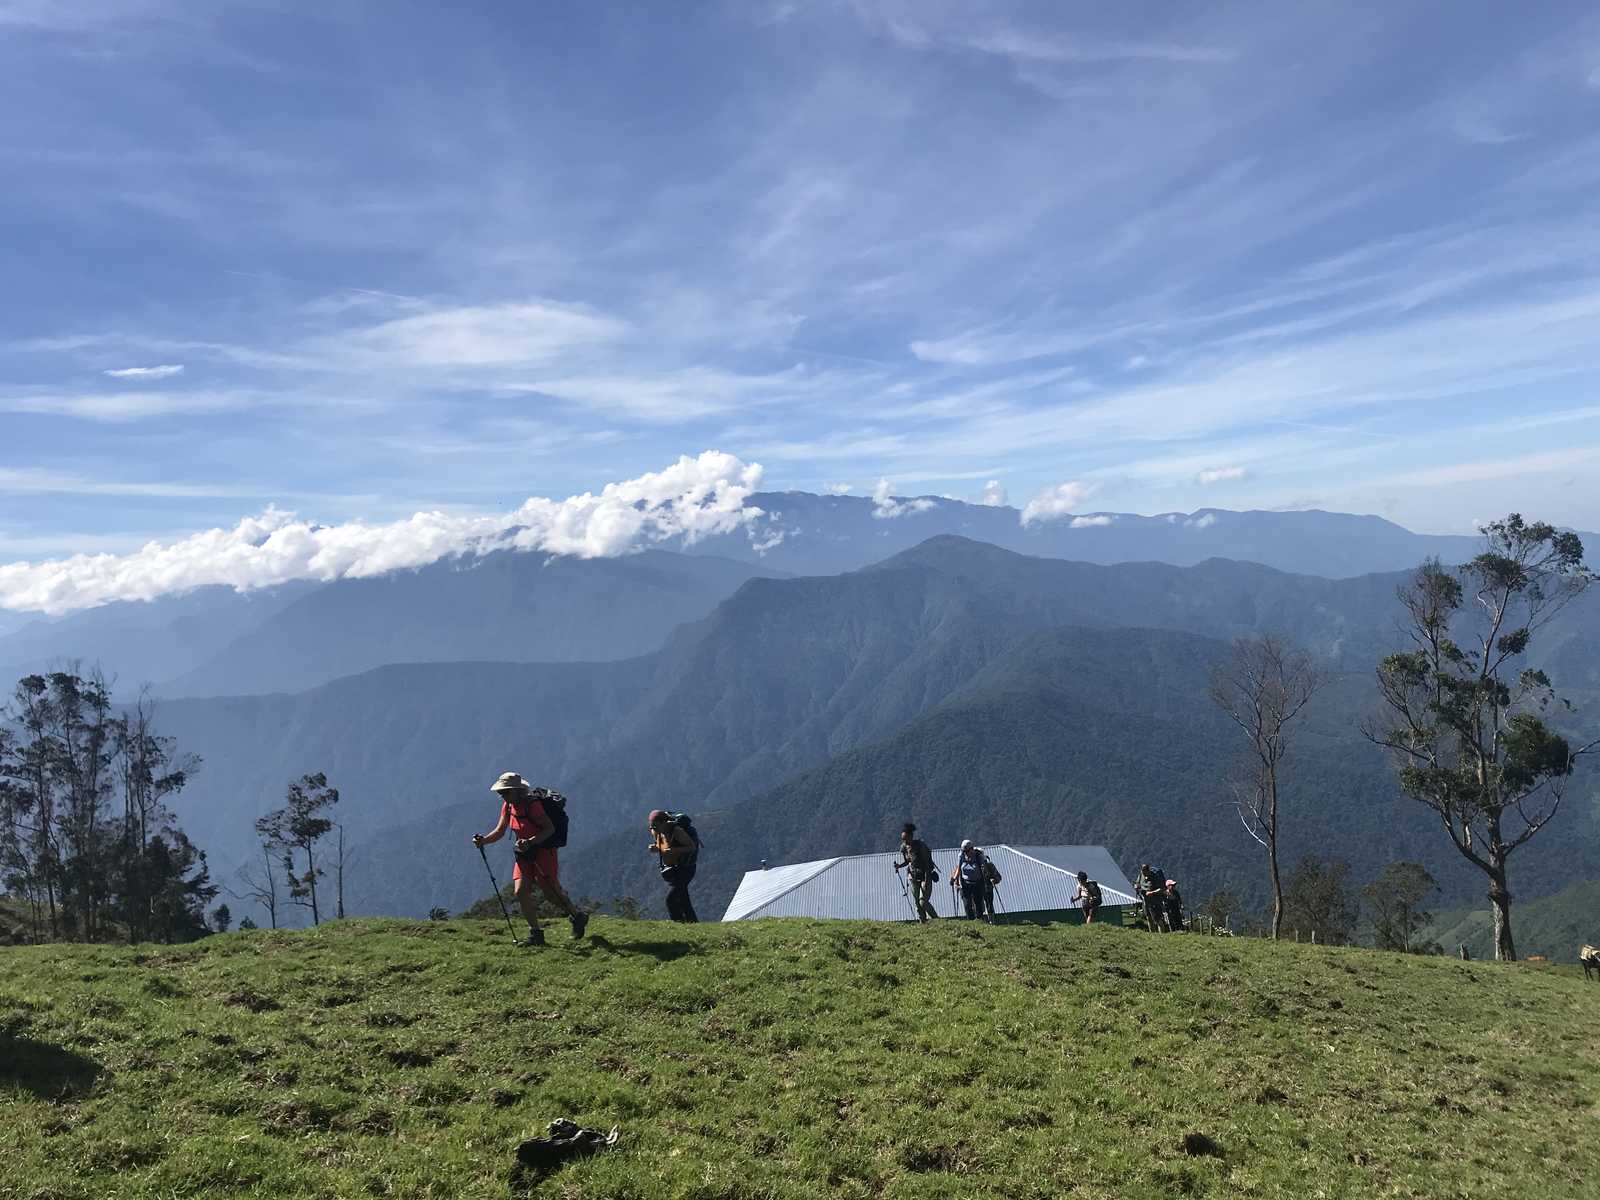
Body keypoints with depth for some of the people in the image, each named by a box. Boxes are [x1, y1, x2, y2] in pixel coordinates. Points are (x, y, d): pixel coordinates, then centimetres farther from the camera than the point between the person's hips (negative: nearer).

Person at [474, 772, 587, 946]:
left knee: (551, 893, -5)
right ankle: (535, 934, 5)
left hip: (543, 851, -7)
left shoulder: (532, 804, -21)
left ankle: (579, 916, 20)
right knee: (520, 891, -5)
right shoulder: (507, 806, 3)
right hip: (525, 854, 7)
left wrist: (530, 842, -34)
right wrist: (483, 840, -8)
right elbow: (499, 831, 10)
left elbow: (550, 828, -22)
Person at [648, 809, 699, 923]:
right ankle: (693, 923, 24)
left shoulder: (677, 831, -24)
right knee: (682, 900, 13)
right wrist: (653, 848, -10)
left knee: (671, 899, -16)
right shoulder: (655, 832, -3)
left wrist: (675, 850, -32)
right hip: (670, 869, 8)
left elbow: (693, 847, -19)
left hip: (684, 869, -8)